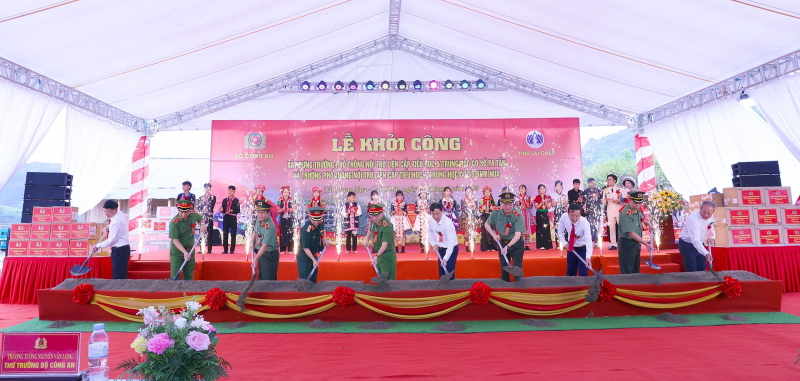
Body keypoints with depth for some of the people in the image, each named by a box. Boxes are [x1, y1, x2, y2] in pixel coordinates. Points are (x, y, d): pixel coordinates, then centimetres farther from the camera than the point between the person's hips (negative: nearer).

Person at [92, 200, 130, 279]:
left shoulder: (116, 222, -21)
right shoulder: (120, 214, 7)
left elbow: (112, 240, -18)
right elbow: (126, 216, 33)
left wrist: (98, 245, -5)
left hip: (119, 250, -10)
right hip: (122, 248, 10)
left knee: (119, 276, -8)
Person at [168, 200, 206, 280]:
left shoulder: (193, 215, -7)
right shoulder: (174, 223, -22)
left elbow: (201, 218, 18)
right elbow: (175, 240, -21)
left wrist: (202, 225, -4)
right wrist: (184, 252, -30)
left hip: (190, 249, 5)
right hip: (177, 250, -5)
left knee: (189, 276, 12)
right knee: (175, 276, -7)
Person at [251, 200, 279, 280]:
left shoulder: (270, 227, -28)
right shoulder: (258, 219, -1)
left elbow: (265, 245, -30)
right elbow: (255, 231, 20)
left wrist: (256, 259, -30)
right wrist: (252, 241, 4)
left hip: (269, 255, -9)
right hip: (261, 252, 9)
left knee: (269, 280, -3)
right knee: (261, 278, 22)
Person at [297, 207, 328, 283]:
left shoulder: (321, 223, -10)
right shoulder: (306, 229, -29)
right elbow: (305, 248, -24)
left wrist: (324, 239, 7)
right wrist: (313, 260, -26)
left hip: (314, 255, 7)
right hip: (304, 257, -7)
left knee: (314, 280, 17)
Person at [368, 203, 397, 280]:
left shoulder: (386, 226, -27)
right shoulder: (373, 221, -2)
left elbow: (384, 245, -33)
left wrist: (377, 256, -41)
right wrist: (367, 240, 13)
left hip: (387, 256, -9)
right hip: (378, 254, 9)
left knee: (388, 279, -9)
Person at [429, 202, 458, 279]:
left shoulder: (448, 223, -30)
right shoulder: (432, 220, -10)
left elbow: (451, 242, -32)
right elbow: (430, 231, 12)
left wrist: (445, 259, -38)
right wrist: (433, 244, -1)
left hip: (451, 249, -6)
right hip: (440, 249, 6)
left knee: (448, 274, -5)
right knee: (441, 273, 13)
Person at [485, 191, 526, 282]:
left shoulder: (518, 216, -23)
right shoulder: (496, 213, -10)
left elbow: (518, 235, -28)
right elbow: (486, 224, 6)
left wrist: (507, 247, -38)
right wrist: (494, 234, -10)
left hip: (516, 244, -4)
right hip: (502, 243, 4)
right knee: (503, 268, 14)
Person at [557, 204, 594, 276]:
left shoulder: (584, 222, -31)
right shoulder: (564, 217, -21)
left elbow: (588, 240, -41)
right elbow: (560, 231, -2)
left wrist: (588, 257, -52)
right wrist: (564, 243, -14)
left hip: (583, 248, -3)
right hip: (571, 248, 3)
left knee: (583, 273, -11)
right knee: (570, 273, 10)